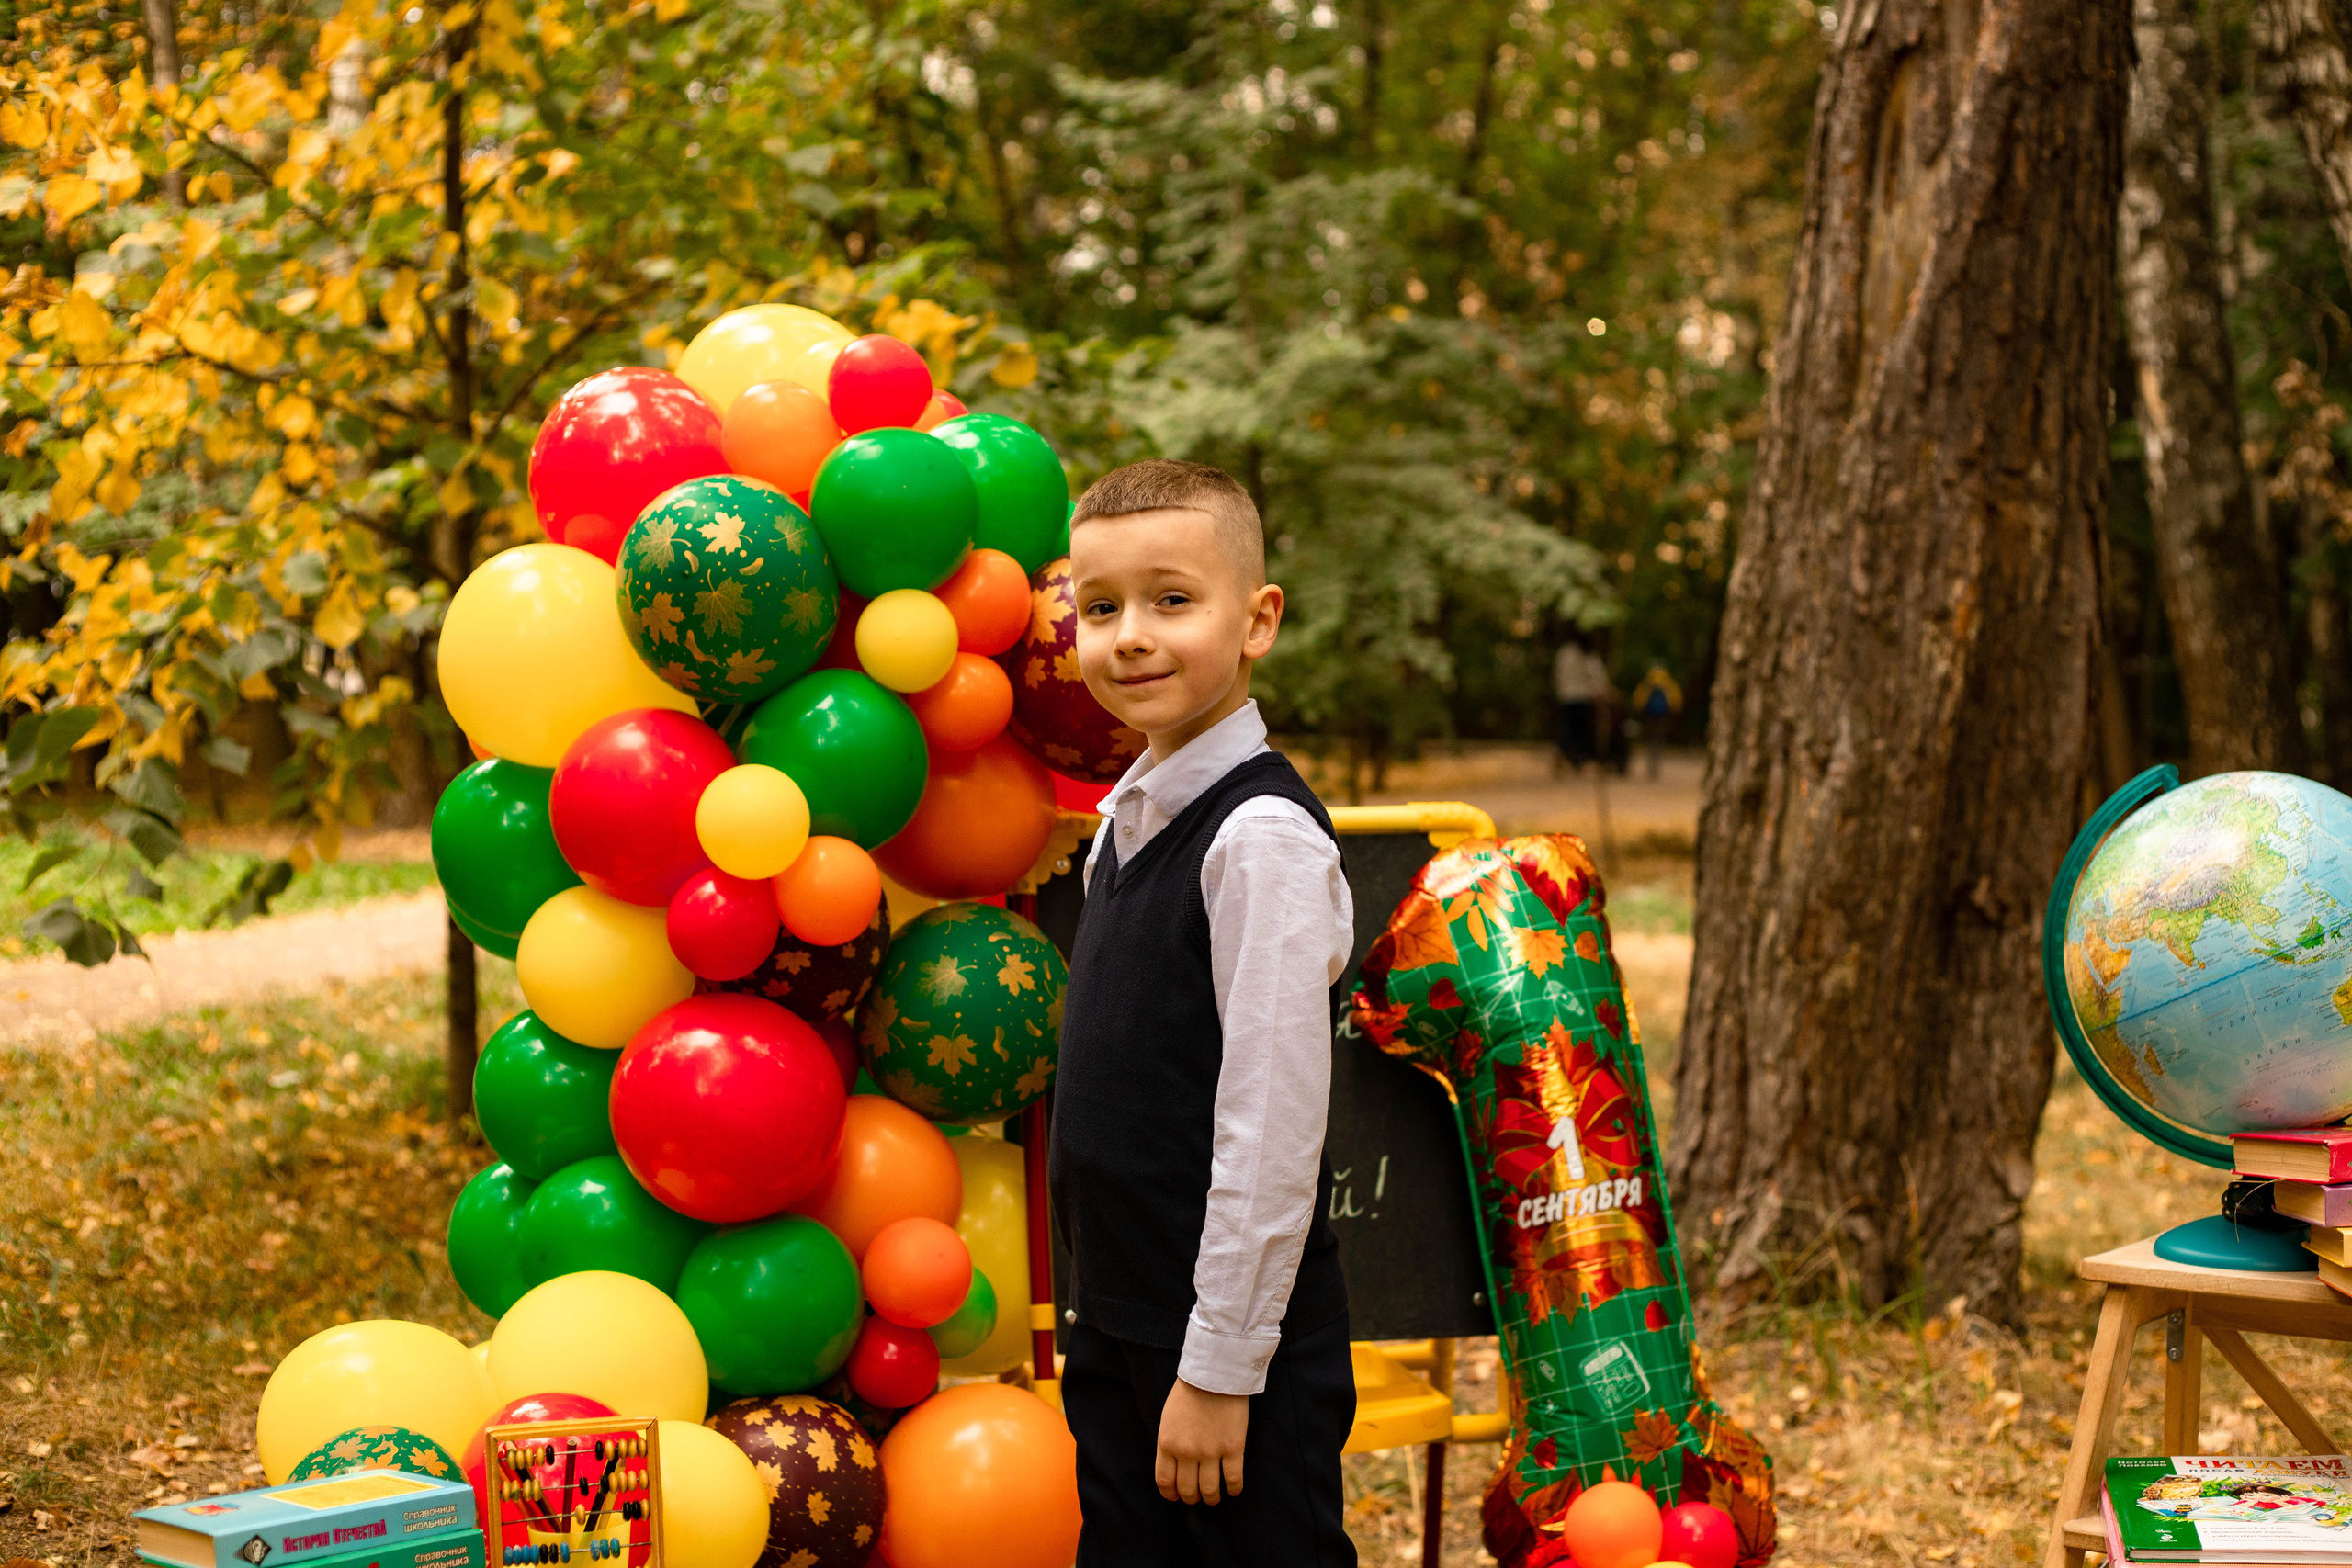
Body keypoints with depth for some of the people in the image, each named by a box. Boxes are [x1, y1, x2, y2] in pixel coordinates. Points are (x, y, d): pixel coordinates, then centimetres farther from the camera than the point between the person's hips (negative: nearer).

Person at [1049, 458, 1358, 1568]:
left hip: (1236, 1343, -8)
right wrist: (1104, 1320, 14)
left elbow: (1272, 1124, -20)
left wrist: (1218, 1368, -18)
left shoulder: (1262, 839, -18)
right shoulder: (1126, 818, 8)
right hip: (1116, 1323, 8)